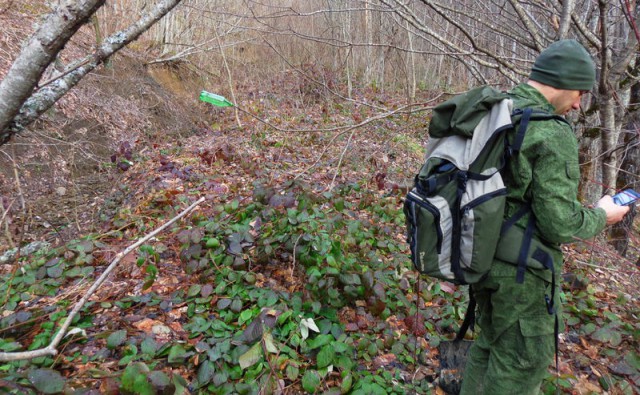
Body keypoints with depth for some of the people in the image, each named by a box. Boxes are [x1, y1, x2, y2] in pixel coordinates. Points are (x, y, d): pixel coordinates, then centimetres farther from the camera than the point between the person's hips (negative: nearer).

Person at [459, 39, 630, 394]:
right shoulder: (553, 134, -20)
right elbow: (559, 225, -20)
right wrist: (602, 215, -1)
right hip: (520, 270, -8)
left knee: (490, 345, 25)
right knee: (522, 363, 12)